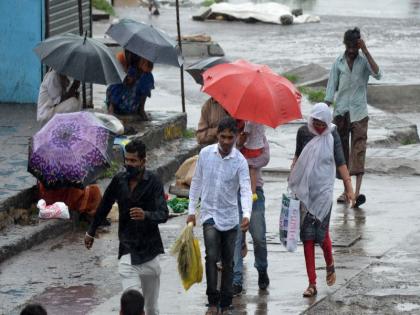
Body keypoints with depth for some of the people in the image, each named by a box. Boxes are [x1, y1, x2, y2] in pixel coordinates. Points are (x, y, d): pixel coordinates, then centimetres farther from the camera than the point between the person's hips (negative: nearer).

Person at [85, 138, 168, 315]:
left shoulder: (153, 183, -8)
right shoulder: (119, 181, 2)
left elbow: (163, 214, -19)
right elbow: (104, 206, 18)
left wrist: (146, 215, -40)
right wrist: (91, 231, 27)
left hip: (149, 251, -1)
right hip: (127, 251, 1)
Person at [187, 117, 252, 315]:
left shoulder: (240, 161, -10)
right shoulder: (205, 154, -4)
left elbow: (245, 189, -20)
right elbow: (196, 182, 7)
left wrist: (247, 214, -36)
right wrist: (191, 211, 8)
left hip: (230, 217, 0)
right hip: (209, 214, 0)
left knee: (228, 263, 8)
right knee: (211, 256, -17)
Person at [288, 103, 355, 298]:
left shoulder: (332, 135, -5)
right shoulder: (303, 133, 0)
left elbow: (340, 163, -6)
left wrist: (349, 188, -11)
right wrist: (292, 182, 8)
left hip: (323, 191, -2)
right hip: (305, 191, 2)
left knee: (321, 232, -3)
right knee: (307, 237, 1)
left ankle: (330, 265, 31)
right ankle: (312, 284, 5)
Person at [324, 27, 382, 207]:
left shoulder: (364, 61, 0)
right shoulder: (339, 63, 7)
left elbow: (377, 74, -19)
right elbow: (331, 87, 8)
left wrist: (365, 51, -20)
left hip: (358, 113, -3)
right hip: (340, 112, 3)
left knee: (358, 149, -12)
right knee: (342, 150, 7)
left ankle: (357, 192, -21)